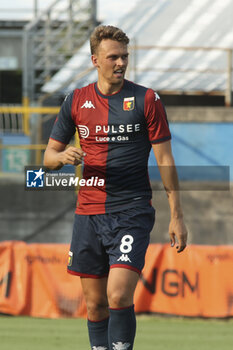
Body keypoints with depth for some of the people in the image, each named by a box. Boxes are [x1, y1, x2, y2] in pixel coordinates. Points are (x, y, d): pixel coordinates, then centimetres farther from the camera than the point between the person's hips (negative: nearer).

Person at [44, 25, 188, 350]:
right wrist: (63, 156, -11)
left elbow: (164, 159, 0)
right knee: (95, 304, 6)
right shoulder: (76, 101, 8)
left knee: (119, 296, -18)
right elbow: (49, 156, 14)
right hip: (89, 213, 3)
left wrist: (176, 216, -4)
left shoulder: (146, 100, 0)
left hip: (132, 213, -3)